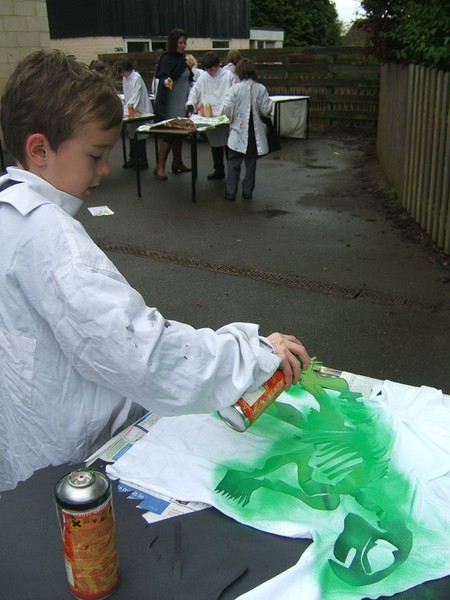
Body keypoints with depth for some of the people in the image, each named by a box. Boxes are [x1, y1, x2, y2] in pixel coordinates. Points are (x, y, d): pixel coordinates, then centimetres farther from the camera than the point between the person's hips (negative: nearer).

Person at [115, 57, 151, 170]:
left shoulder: (136, 78, -16)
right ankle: (133, 159, 25)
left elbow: (135, 97, -21)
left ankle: (142, 161, 5)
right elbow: (126, 96, 9)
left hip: (140, 111, -8)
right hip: (131, 111, 8)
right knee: (132, 135, 14)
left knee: (139, 137, -3)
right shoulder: (125, 78, 8)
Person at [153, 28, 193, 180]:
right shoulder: (166, 58, -11)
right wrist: (166, 82, -44)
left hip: (182, 102, 8)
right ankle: (160, 166, -3)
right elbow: (161, 77, -24)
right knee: (169, 133, -8)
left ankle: (177, 163, 21)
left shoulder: (183, 58, 12)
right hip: (170, 103, -8)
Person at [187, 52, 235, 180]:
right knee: (215, 144, 13)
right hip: (209, 117, 4)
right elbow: (194, 92, 6)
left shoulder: (228, 75, -5)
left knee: (228, 144, 0)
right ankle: (218, 171, 25)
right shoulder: (203, 77, 4)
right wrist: (191, 105, -8)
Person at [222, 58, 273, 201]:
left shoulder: (236, 88, -10)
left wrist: (231, 117, 4)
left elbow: (227, 107, -15)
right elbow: (266, 110, -4)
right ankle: (248, 191, 16)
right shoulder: (261, 89, -4)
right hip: (255, 132, 3)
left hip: (238, 131, -2)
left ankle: (231, 192, 4)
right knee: (251, 161, 13)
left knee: (233, 162, 5)